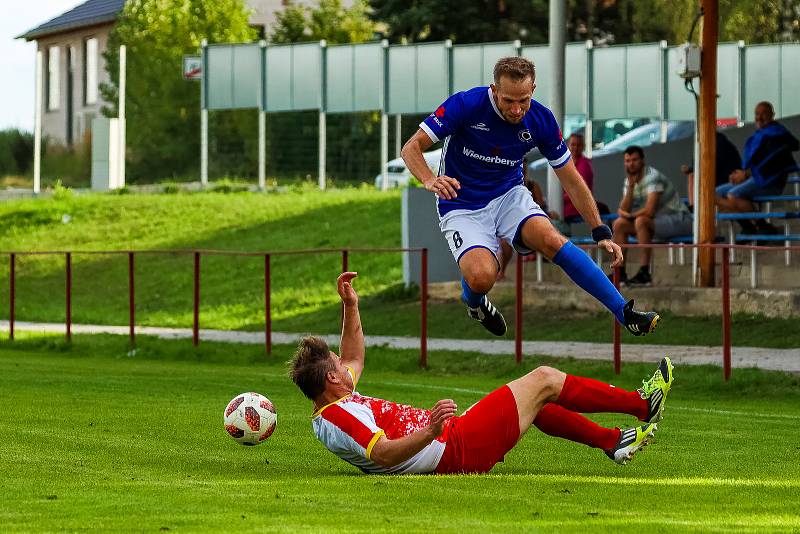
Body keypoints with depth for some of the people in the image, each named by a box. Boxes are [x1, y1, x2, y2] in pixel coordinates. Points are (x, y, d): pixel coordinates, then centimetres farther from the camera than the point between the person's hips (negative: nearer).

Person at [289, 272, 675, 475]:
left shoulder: (329, 411, 7)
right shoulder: (339, 419, -25)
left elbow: (353, 359, 23)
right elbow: (384, 454, -38)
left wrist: (350, 306, 15)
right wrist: (430, 432, -50)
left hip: (455, 440, 11)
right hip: (460, 451, -11)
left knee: (535, 398, 23)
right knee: (543, 380, 0)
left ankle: (614, 442, 32)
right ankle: (642, 403, 15)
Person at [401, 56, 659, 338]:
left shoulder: (541, 119, -10)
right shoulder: (466, 105, -21)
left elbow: (571, 180, 0)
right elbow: (411, 148, -17)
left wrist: (602, 233, -6)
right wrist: (430, 180, -39)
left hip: (509, 196, 3)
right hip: (462, 207, -2)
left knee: (551, 240, -27)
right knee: (482, 277, -28)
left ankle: (625, 313, -26)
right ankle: (473, 301, 11)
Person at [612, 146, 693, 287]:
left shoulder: (653, 177, -20)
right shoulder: (629, 180, 6)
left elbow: (649, 211, -27)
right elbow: (623, 210, -3)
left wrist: (631, 215, -8)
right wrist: (631, 186, -14)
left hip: (679, 220, -9)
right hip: (657, 222, 9)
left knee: (641, 221, -32)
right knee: (619, 224, 0)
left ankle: (644, 273, -30)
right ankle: (620, 272, -2)